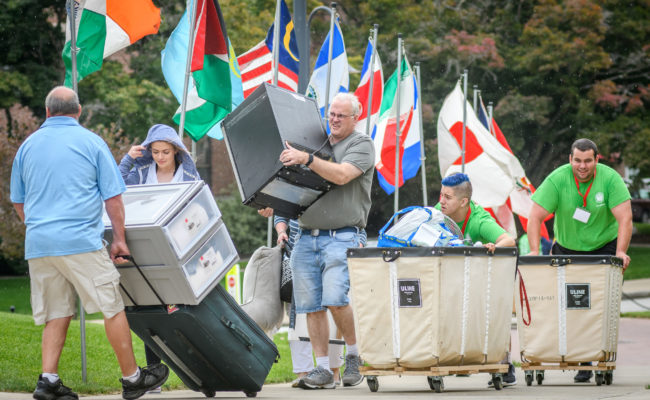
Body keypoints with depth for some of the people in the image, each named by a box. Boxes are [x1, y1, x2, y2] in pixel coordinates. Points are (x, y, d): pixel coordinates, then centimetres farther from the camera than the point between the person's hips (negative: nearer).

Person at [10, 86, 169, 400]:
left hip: (38, 245, 5)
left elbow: (18, 201, 19)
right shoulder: (91, 142, 2)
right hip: (81, 241, -5)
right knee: (112, 308, 4)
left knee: (56, 315, 10)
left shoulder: (28, 146, 12)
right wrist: (119, 240, 8)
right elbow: (113, 198, 0)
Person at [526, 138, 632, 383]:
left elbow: (624, 218, -22)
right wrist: (534, 251, -28)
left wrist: (621, 252, -33)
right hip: (566, 248, 1)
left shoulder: (610, 179, -16)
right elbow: (536, 216, -17)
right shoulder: (557, 179, -15)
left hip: (604, 247, -1)